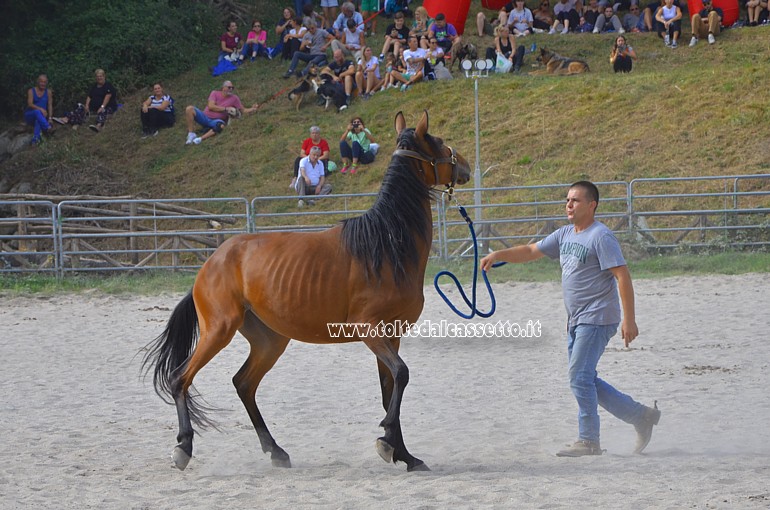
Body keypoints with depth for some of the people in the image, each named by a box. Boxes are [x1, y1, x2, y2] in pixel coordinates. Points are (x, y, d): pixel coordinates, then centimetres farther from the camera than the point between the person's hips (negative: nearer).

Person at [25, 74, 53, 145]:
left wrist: (50, 117, -16)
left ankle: (35, 138, -54)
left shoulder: (48, 92, 5)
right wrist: (41, 109, -30)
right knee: (37, 112, -37)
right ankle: (48, 127, -56)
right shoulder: (31, 91, -2)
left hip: (41, 116, 2)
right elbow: (30, 104, -14)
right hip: (29, 115, -2)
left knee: (38, 120, -36)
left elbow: (50, 105, -2)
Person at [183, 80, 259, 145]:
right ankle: (191, 134, -22)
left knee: (221, 125, -41)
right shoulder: (215, 93, 0)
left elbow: (243, 110, 7)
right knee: (189, 109, -24)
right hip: (205, 117, 1)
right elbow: (210, 106, -13)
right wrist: (226, 109, -16)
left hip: (216, 121, -1)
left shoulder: (234, 98, 4)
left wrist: (252, 109, -12)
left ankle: (200, 139, -42)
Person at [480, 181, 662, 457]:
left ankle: (588, 441, -3)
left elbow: (623, 276, -17)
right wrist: (498, 255, 5)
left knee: (580, 377, -11)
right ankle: (641, 416, 18)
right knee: (585, 381, 9)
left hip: (597, 319, -9)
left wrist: (629, 320, -22)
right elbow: (531, 251, 21)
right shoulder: (565, 235, 14)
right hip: (576, 321, 9)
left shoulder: (601, 236, -12)